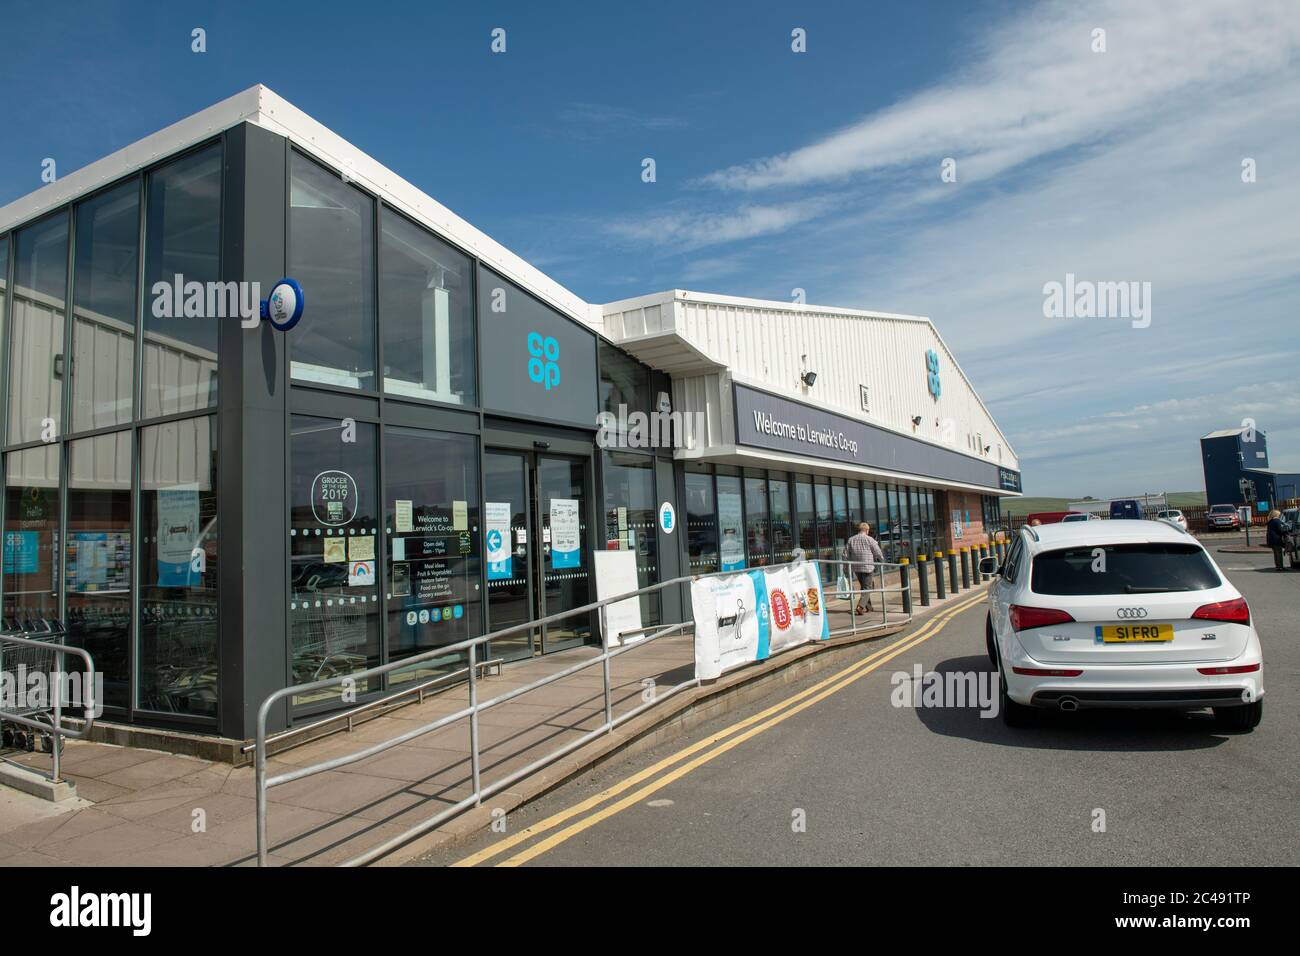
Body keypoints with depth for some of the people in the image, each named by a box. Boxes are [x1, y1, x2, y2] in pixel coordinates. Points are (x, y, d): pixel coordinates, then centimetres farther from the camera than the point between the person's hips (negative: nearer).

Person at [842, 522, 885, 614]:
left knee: (863, 586, 20)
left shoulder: (851, 540, 6)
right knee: (867, 588, 0)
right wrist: (881, 559, 16)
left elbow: (845, 555, 4)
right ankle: (860, 606, -18)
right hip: (868, 567, -5)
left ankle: (868, 607, 27)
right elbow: (879, 554, -5)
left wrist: (848, 565, 17)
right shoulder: (869, 539, -7)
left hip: (856, 568, 5)